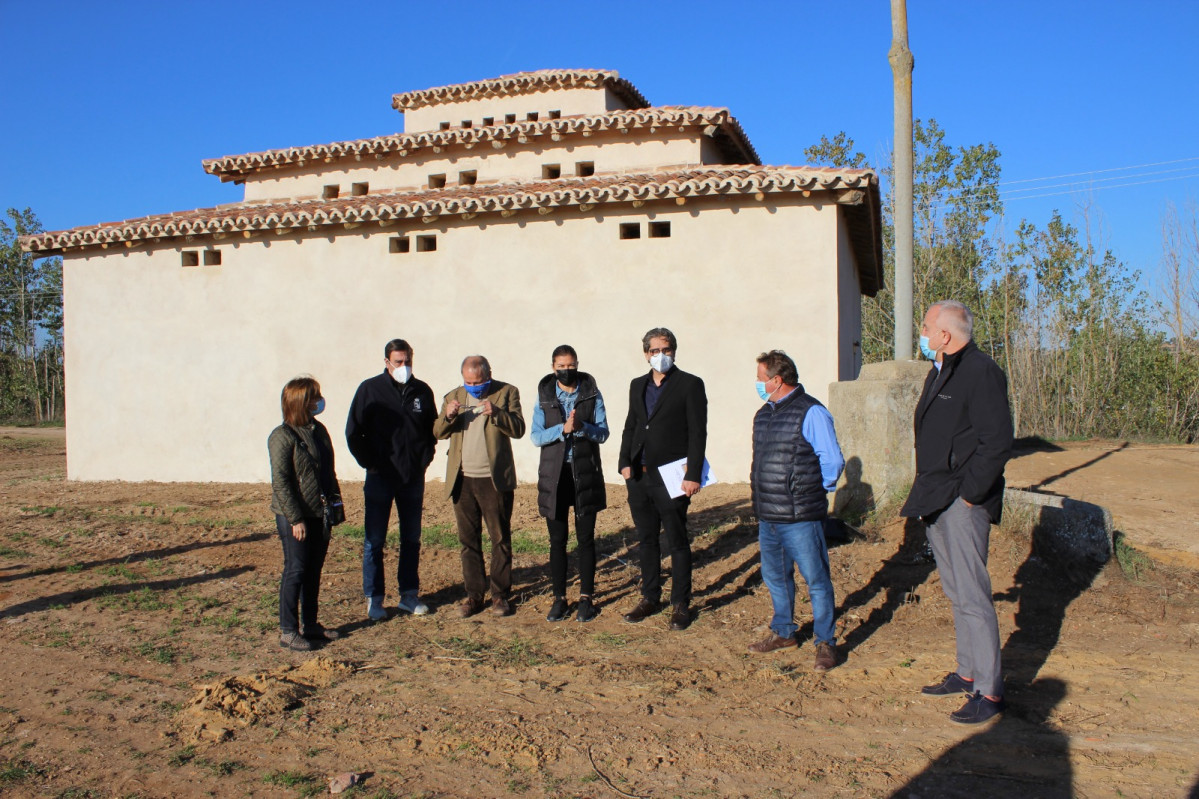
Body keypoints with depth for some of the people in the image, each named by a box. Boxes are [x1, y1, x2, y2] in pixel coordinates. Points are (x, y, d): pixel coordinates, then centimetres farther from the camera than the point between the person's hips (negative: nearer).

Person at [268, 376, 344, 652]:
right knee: (296, 570, -1)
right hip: (296, 517, -7)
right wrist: (295, 519, -18)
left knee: (314, 570, 13)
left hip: (321, 514, 7)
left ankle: (311, 625, 24)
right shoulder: (282, 436, -12)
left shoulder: (318, 430, 10)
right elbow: (280, 482, -15)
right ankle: (288, 631, 10)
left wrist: (335, 505, 10)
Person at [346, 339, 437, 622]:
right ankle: (374, 600, 11)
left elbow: (432, 429, 16)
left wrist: (425, 458, 4)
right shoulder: (370, 389, -4)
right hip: (381, 478, -3)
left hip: (414, 478, 3)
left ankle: (409, 595, 21)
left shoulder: (423, 391, 5)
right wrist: (369, 463, -6)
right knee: (374, 541, 2)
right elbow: (353, 432, -1)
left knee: (411, 539, 10)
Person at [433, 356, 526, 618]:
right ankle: (474, 594, 17)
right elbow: (437, 432, 7)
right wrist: (448, 416, -14)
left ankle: (500, 595, 12)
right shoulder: (454, 396, 12)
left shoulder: (507, 393, 1)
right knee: (468, 540, 8)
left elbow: (518, 429, -8)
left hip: (495, 479, -3)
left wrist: (496, 413, -25)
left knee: (500, 539, 3)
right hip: (462, 480, 3)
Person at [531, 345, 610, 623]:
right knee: (557, 540, 6)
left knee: (586, 538, 4)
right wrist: (563, 428, -19)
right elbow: (536, 436, -4)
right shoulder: (544, 396, 4)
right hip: (554, 474, 1)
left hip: (585, 473, -1)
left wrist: (582, 427, -22)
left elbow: (603, 433, -3)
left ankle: (586, 598, 14)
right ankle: (560, 599, 15)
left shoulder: (592, 394, 2)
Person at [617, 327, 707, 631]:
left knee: (677, 542, 3)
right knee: (647, 540, 14)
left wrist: (693, 475, -15)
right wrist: (625, 463, 4)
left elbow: (698, 432, -8)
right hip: (639, 477, 6)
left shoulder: (690, 384, -4)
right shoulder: (637, 386, 14)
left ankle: (680, 604, 13)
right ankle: (650, 598, 26)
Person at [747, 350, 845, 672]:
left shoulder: (811, 413, -12)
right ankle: (783, 632, 34)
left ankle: (825, 642, 13)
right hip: (767, 515, 8)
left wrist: (810, 490, -1)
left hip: (800, 516, -8)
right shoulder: (764, 414, 13)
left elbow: (833, 462, -11)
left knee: (816, 579, 1)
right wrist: (757, 487, 12)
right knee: (775, 577, 18)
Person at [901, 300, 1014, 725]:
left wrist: (969, 494, -18)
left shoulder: (981, 372, -14)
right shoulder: (939, 372, 16)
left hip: (963, 504, -10)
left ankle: (989, 691, 1)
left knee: (971, 595, -7)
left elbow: (997, 442, -20)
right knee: (956, 592, 16)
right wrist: (928, 493, 15)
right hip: (936, 503, 10)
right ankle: (967, 673, 27)